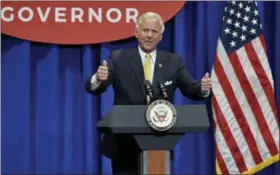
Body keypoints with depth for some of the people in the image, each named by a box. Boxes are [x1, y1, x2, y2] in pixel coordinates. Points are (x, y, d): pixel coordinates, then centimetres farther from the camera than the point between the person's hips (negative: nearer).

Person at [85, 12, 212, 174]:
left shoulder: (173, 61, 6)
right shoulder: (118, 58, -1)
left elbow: (191, 89, 2)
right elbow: (93, 88, -10)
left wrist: (203, 87, -21)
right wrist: (98, 78, -34)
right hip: (125, 143, -2)